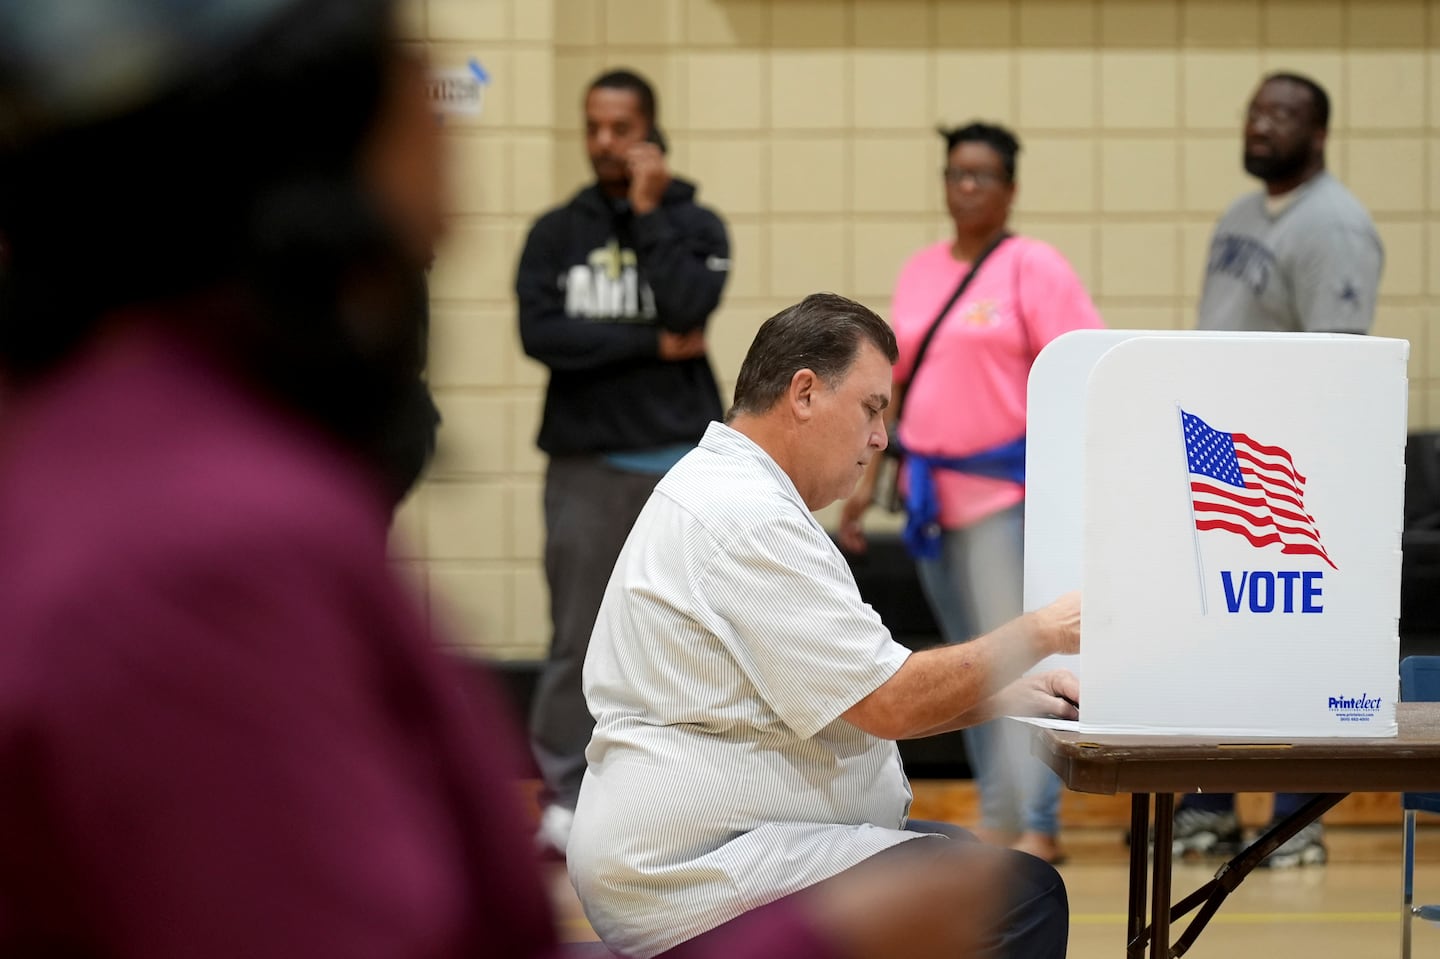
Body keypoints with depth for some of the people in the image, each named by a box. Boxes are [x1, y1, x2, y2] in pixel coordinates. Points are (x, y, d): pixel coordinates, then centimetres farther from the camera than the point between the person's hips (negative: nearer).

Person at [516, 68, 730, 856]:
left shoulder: (695, 226, 6)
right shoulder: (557, 233, 7)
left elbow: (688, 308, -13)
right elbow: (539, 333, -8)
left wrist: (649, 212, -7)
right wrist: (654, 346, -10)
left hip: (683, 464, 0)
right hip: (584, 464, 0)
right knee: (578, 644, -1)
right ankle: (565, 802, 4)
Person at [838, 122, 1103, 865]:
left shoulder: (1034, 268, -5)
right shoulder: (920, 272, 13)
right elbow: (894, 383, 19)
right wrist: (867, 483, 16)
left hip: (1007, 491, -6)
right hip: (933, 491, 6)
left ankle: (1037, 828, -7)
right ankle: (996, 820, 18)